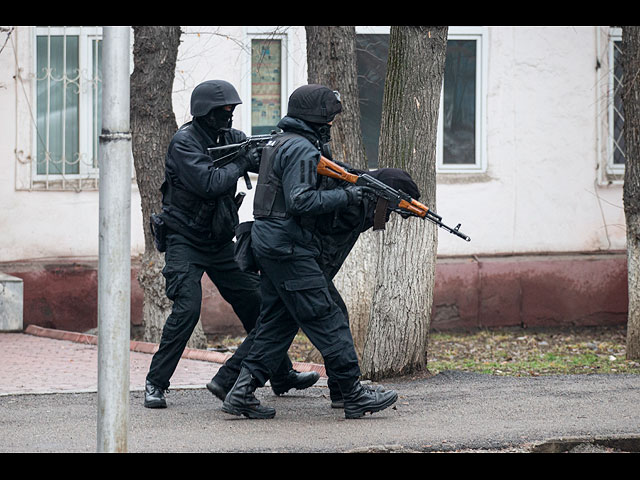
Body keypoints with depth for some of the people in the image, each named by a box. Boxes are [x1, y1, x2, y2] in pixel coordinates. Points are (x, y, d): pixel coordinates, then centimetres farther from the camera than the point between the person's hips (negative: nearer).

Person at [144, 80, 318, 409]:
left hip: (220, 242, 7)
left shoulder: (231, 138, 4)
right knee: (187, 310, -19)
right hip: (184, 242, -7)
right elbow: (210, 184, -28)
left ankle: (282, 373, 20)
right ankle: (155, 384, -9)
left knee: (257, 302, 7)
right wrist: (241, 163, -18)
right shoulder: (184, 143, -17)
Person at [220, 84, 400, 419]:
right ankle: (354, 395, -2)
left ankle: (242, 393, 6)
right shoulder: (302, 150, -14)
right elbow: (300, 201, -24)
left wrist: (356, 182, 11)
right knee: (327, 318, -5)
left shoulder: (282, 143, 19)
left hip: (269, 244, 11)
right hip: (290, 249, -11)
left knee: (278, 322, 11)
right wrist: (346, 196, -17)